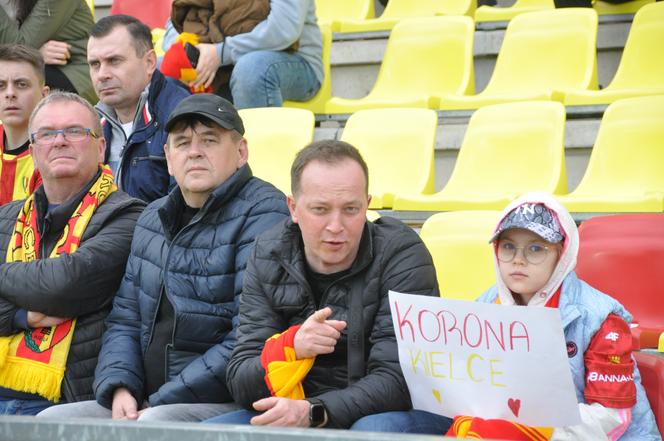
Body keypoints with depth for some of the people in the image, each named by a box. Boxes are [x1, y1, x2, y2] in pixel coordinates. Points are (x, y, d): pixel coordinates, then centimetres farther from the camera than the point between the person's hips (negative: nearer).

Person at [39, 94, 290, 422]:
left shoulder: (263, 214, -8)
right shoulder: (153, 219, 18)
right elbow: (125, 319, 20)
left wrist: (160, 404, -15)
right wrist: (119, 388, -1)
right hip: (147, 404, 8)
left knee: (157, 424, -35)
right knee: (50, 420, -7)